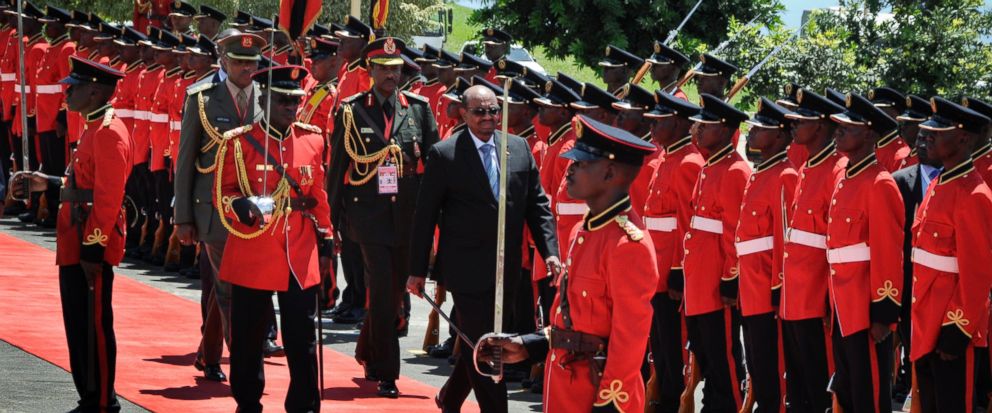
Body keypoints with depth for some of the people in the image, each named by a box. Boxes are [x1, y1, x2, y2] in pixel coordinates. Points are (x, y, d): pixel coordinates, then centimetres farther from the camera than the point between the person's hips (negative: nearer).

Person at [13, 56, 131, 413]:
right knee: (79, 326, 15)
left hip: (92, 247, -10)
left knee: (93, 327, -3)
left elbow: (108, 198, -21)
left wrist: (93, 249, -22)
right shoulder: (95, 129, 14)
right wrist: (49, 183, 19)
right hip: (76, 246, 10)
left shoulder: (109, 133, -17)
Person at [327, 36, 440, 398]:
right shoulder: (352, 111, 0)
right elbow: (338, 165, 3)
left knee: (395, 290, 12)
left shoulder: (419, 109, 5)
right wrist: (334, 216, 2)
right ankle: (386, 373, -3)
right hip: (370, 214, -3)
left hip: (408, 215, 3)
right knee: (382, 290, -9)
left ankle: (368, 352, 36)